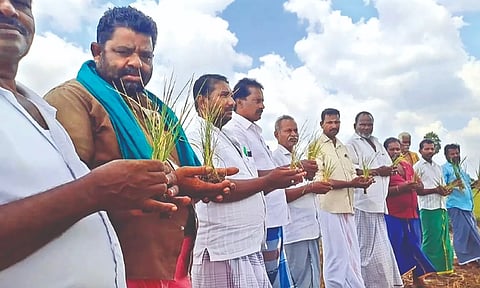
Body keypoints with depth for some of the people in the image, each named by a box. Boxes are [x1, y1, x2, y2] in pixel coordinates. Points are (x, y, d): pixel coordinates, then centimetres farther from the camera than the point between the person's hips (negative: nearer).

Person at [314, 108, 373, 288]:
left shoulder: (343, 148, 20)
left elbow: (352, 174, 20)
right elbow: (319, 179, -14)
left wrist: (361, 180, -3)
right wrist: (350, 184, -19)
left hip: (347, 207, 8)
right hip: (330, 207, -8)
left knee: (352, 256, 14)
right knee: (336, 256, 0)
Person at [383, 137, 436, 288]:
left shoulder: (407, 165, 14)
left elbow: (420, 185, 16)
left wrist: (414, 186, -7)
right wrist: (402, 187, -27)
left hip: (411, 213, 7)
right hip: (392, 215, -7)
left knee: (414, 246, 13)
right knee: (395, 248, -2)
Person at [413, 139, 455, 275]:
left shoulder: (438, 167, 19)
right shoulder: (418, 166, -3)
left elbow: (442, 186, 23)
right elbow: (416, 190, -9)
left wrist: (446, 190, 1)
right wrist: (436, 190, -15)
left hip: (441, 206, 7)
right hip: (428, 208, -7)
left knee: (444, 238, 10)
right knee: (431, 239, -4)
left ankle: (444, 268, 20)